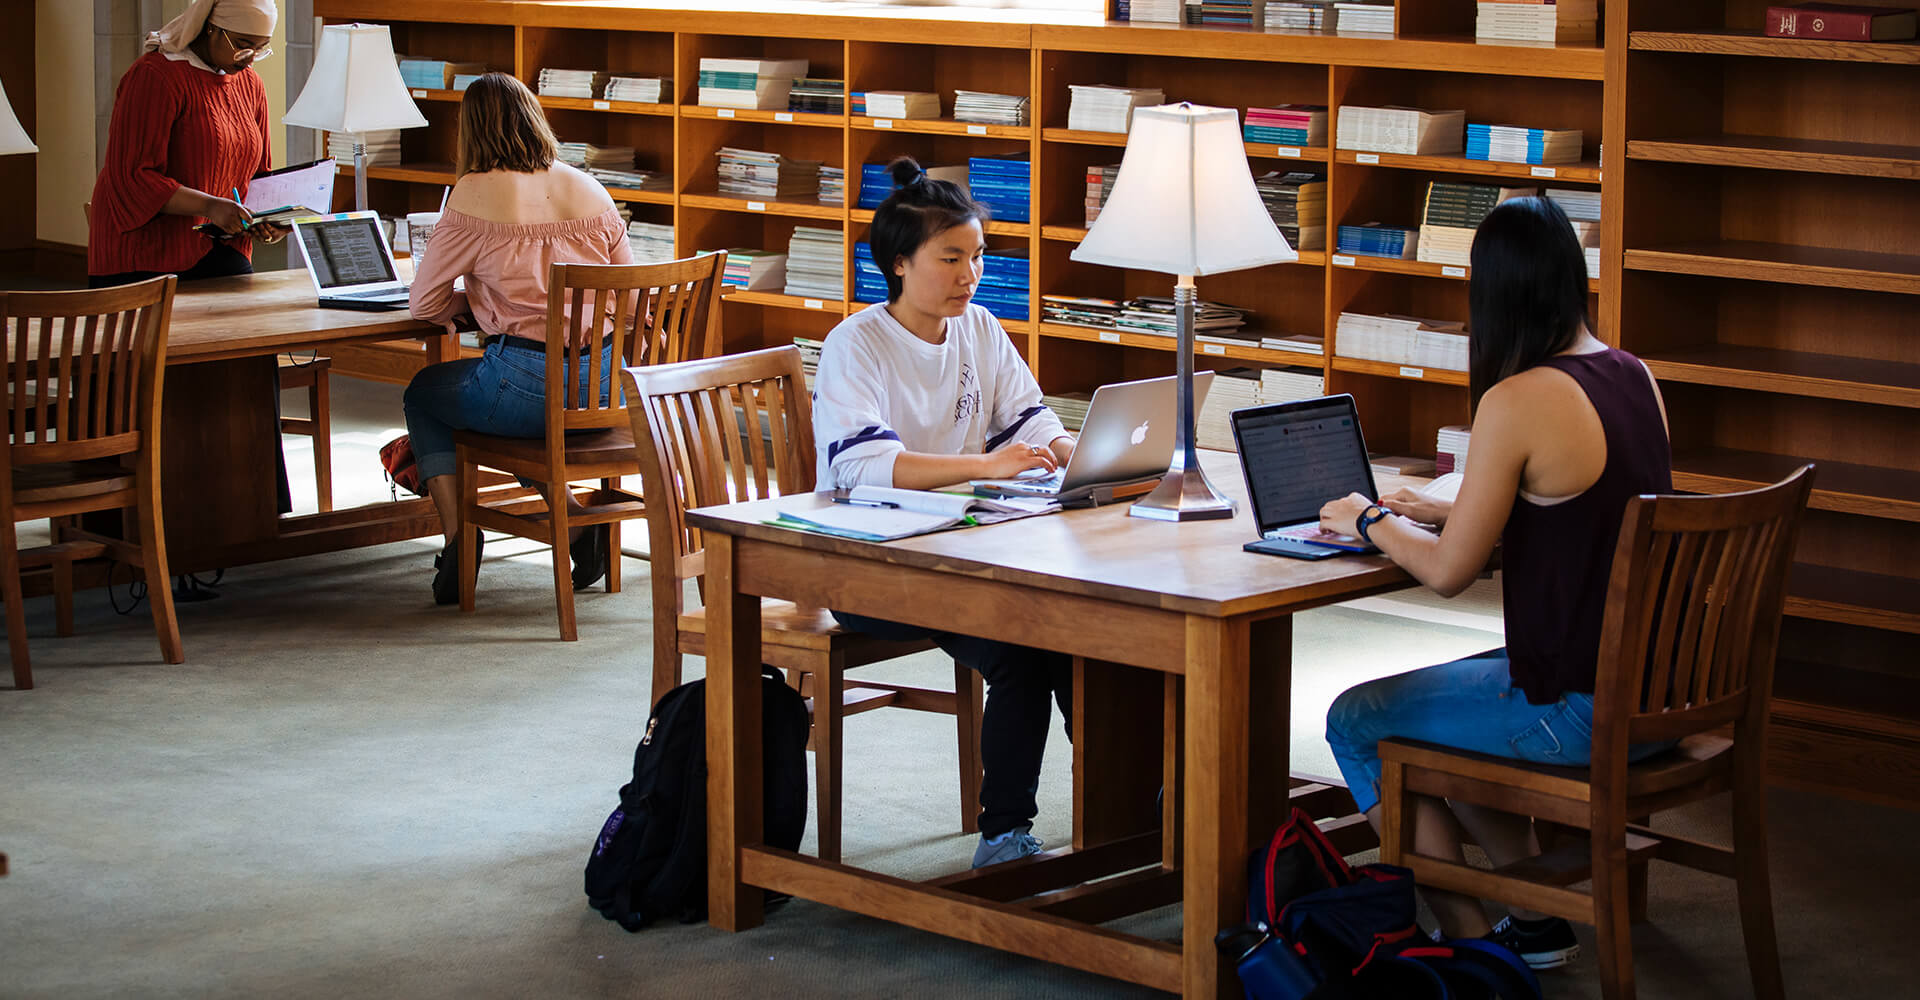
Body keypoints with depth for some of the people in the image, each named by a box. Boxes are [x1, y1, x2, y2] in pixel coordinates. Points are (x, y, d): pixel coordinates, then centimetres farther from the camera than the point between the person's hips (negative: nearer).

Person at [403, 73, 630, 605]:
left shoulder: (474, 195, -7)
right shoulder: (591, 191, 7)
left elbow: (425, 304, -1)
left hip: (528, 386, -5)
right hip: (604, 387, 5)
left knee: (422, 394, 25)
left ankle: (459, 540, 13)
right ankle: (577, 521, 16)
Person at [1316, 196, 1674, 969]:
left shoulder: (1519, 400, -21)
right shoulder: (1634, 377, 5)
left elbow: (1449, 571, -15)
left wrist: (1372, 523, 4)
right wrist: (1441, 509, 20)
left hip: (1582, 709, -9)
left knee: (1355, 724, 9)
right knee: (1439, 699, 29)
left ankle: (1470, 942, 14)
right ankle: (1537, 918, 30)